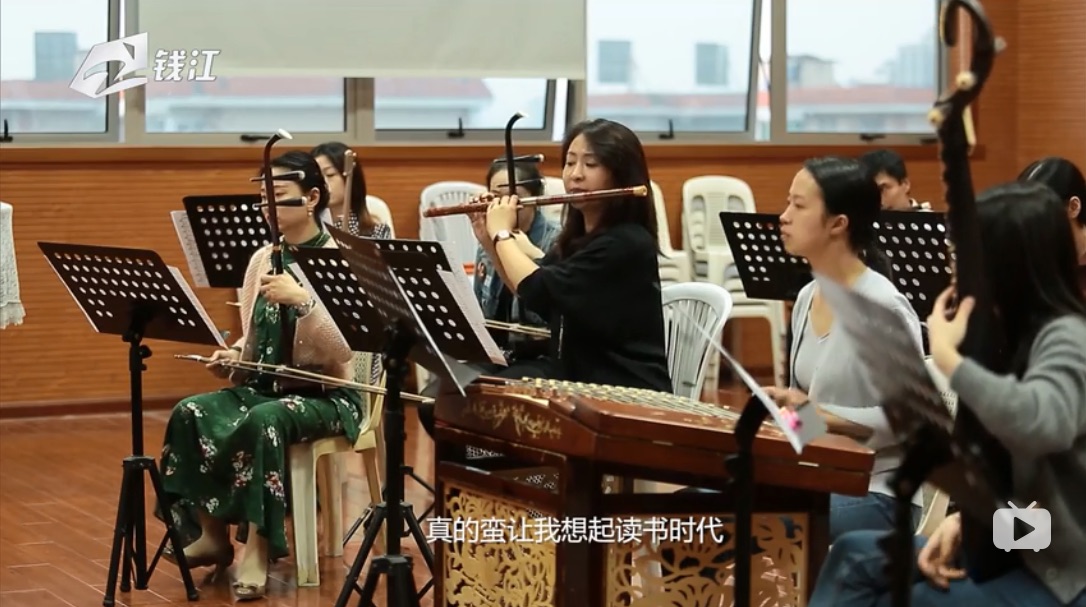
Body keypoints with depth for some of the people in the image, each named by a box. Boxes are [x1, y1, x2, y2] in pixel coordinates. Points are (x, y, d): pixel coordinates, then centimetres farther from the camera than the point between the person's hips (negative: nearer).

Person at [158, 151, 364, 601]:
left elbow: (344, 349, -22)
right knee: (189, 414, -19)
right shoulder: (262, 259, 10)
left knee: (263, 422, -36)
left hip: (326, 394, -6)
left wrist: (302, 300, -34)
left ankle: (257, 548, -26)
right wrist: (232, 356, -2)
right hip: (263, 385, 6)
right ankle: (212, 534, -8)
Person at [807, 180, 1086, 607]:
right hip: (1012, 546, 9)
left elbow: (1040, 422, -41)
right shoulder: (1020, 334, 10)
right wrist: (962, 518, -1)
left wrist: (946, 355, -27)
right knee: (855, 556, 2)